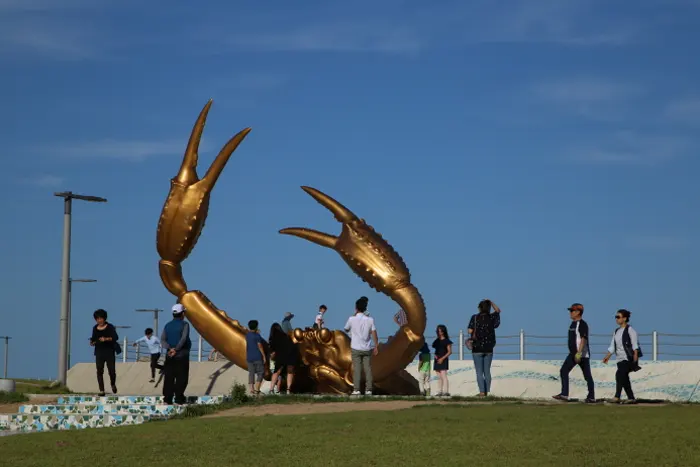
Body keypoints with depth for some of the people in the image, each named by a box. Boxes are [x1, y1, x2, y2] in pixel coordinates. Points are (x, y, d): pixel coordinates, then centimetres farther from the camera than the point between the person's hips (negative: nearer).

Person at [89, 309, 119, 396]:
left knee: (112, 371, -2)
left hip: (109, 352, -3)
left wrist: (106, 339, -30)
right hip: (99, 352, 3)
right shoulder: (95, 328, 8)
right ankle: (101, 390, -7)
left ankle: (113, 384, 30)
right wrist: (92, 342, -1)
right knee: (99, 371, -7)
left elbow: (116, 337, -15)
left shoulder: (110, 327, -4)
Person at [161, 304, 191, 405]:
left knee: (169, 377, 5)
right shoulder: (184, 325, -5)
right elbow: (183, 339, -18)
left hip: (169, 355, 4)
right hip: (182, 355, -4)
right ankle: (179, 398, -4)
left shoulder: (167, 326, 10)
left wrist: (170, 348, -11)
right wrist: (176, 350, -15)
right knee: (181, 378, 0)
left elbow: (162, 340, -1)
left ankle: (167, 398, 0)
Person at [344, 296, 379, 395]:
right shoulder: (370, 320, -4)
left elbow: (346, 329, 11)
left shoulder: (352, 319, -7)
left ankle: (356, 390, -5)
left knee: (357, 369, 0)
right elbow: (374, 334, -6)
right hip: (367, 349, 1)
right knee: (368, 369, 6)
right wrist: (376, 346, 3)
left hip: (356, 348, -1)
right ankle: (368, 390, 4)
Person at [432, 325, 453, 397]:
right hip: (437, 360, 7)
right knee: (440, 377, 6)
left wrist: (442, 358, -16)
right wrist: (435, 355, -1)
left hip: (443, 360, -7)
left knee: (444, 376, -14)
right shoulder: (437, 341, 15)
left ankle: (446, 391, -18)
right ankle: (440, 391, 7)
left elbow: (450, 352, -8)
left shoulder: (447, 341, -5)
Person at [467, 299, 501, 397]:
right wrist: (490, 302, 13)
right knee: (487, 371, 11)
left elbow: (469, 331, -12)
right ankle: (487, 392, 9)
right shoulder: (492, 317, 1)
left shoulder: (475, 317, -7)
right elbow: (498, 310, 22)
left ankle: (482, 392, -8)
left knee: (479, 372, -1)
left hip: (477, 348, -3)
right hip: (488, 349, 3)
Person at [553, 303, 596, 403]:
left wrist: (579, 353, -30)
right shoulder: (573, 324, 16)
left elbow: (583, 339, -23)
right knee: (563, 371, 4)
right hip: (573, 354, 9)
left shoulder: (582, 324, -13)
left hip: (583, 354, -9)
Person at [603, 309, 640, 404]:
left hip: (628, 358, -8)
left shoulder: (630, 330, -3)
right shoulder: (616, 332, 17)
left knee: (620, 375, -22)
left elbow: (635, 345, -9)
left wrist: (635, 356, -17)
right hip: (620, 359, 8)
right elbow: (612, 347, 20)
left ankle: (617, 397, -26)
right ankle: (631, 398, 14)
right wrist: (607, 357, 10)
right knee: (625, 379, 7)